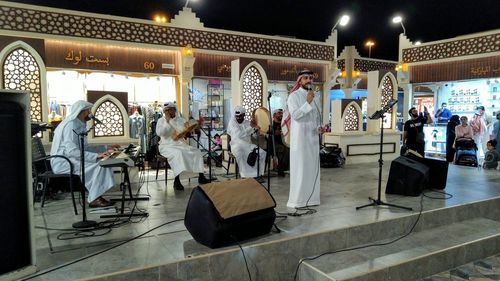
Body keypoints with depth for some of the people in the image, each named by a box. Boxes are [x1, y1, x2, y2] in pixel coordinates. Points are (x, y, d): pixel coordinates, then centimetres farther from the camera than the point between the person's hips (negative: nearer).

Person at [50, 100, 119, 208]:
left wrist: (106, 147, 9)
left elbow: (85, 147, 19)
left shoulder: (79, 125, 13)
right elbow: (71, 151, -30)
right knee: (97, 165, -23)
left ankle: (96, 196, -4)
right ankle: (94, 200, -16)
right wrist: (96, 155, -35)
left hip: (70, 159, 10)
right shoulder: (71, 125, -19)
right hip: (62, 162, -10)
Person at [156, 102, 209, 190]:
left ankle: (201, 176, -15)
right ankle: (177, 180, -38)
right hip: (167, 146, -4)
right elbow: (159, 133, -12)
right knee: (177, 153, -36)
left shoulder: (180, 119, 13)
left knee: (197, 152, -15)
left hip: (180, 144, 4)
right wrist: (167, 121, -13)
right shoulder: (161, 120, 5)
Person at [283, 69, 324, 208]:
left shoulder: (315, 97, 14)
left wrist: (319, 128, 0)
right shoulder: (293, 96, -5)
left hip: (313, 137, 6)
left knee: (312, 167, 8)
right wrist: (307, 102, -23)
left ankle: (311, 198, 17)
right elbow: (295, 115, -18)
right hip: (299, 137, -6)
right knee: (299, 167, -4)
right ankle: (297, 199, 3)